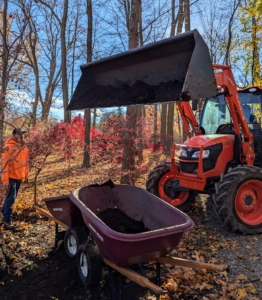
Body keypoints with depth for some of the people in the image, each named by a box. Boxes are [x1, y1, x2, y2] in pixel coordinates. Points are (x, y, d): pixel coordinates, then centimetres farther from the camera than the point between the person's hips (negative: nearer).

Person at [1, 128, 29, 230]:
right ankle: (7, 222, 3)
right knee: (11, 198, -5)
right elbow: (4, 164, -17)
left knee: (12, 197, 18)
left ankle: (4, 211, 41)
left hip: (19, 177, 7)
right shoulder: (8, 147, -14)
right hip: (11, 177, -7)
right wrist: (5, 180, -21)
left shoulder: (24, 148, 8)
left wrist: (26, 176, 14)